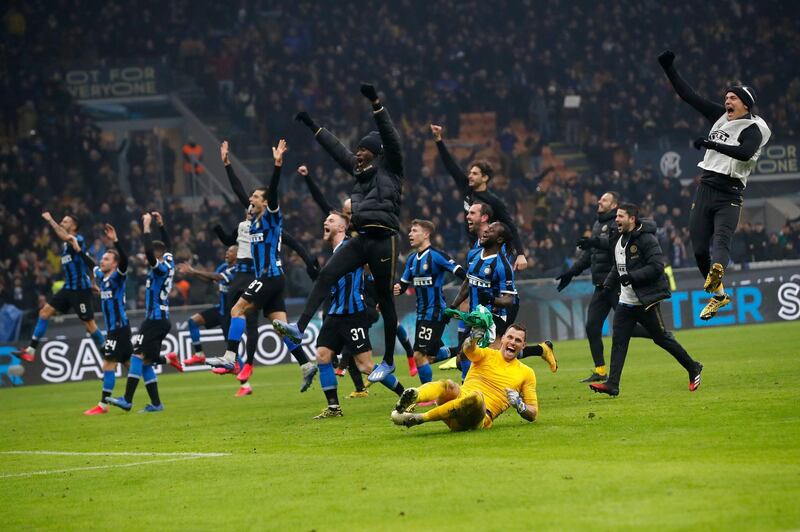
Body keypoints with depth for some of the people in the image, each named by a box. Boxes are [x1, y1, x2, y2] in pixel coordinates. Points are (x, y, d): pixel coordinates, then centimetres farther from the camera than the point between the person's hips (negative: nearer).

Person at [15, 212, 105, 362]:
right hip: (68, 288, 8)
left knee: (89, 323, -4)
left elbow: (65, 237, -34)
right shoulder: (65, 245, 14)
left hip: (81, 289, -8)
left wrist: (50, 220, -28)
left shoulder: (78, 239, -11)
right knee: (45, 311, 1)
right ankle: (31, 350, 1)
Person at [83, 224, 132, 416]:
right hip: (111, 328, 9)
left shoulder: (118, 276, -11)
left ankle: (103, 405, -7)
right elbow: (91, 265, 33)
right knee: (129, 363, 12)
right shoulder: (100, 275, 11)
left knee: (108, 364, -9)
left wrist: (115, 240, -40)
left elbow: (124, 261, -30)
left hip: (119, 327, -9)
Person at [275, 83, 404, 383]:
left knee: (384, 298, 0)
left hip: (384, 240, -7)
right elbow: (337, 150, 29)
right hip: (362, 239, 7)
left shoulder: (389, 169, 2)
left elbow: (390, 138, -10)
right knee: (327, 274, -11)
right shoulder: (360, 171, 20)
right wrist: (313, 127, 33)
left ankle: (388, 361, 8)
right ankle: (299, 328, -19)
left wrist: (376, 105, -18)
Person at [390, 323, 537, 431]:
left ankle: (419, 418, -38)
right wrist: (472, 340, -32)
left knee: (476, 396, -38)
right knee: (449, 386, -35)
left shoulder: (526, 373, 18)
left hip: (481, 418, -1)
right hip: (459, 399, 1)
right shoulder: (488, 354, 17)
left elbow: (533, 414, 18)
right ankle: (412, 397, -65)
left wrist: (519, 405, -5)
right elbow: (468, 350, -7)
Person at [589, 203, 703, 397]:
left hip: (646, 301, -8)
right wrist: (608, 285, 7)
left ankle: (693, 368, 19)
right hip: (626, 302, 8)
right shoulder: (619, 242, 13)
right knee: (618, 341, -3)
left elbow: (656, 267, -22)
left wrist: (632, 277, -26)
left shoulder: (646, 239, -14)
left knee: (661, 338, 1)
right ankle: (612, 384, -7)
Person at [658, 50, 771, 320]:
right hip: (706, 188, 6)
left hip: (729, 194, -6)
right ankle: (719, 294, 18)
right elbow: (689, 95, 14)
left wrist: (713, 144, -31)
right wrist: (669, 68, 9)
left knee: (721, 239, -28)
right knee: (699, 247, 4)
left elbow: (745, 152, -27)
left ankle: (716, 270, -55)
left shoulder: (754, 128, -7)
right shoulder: (720, 116, 13)